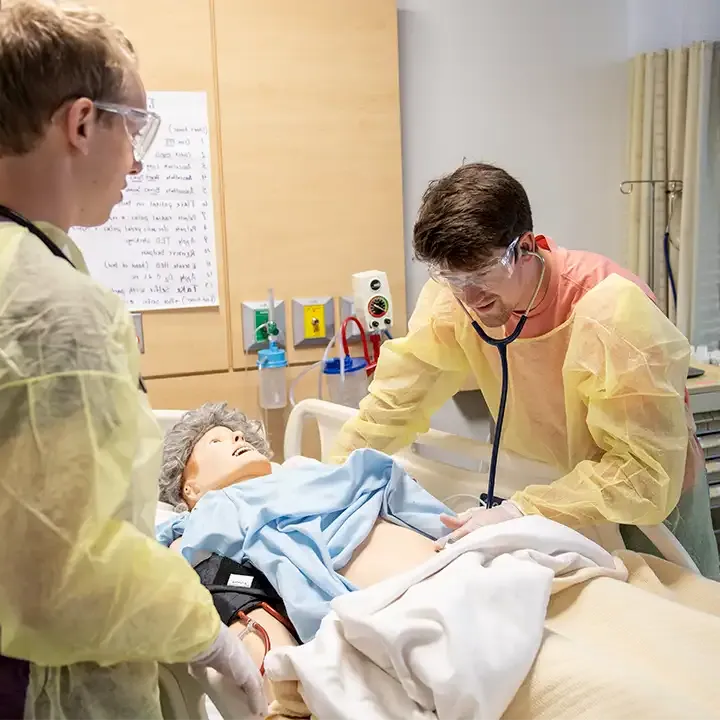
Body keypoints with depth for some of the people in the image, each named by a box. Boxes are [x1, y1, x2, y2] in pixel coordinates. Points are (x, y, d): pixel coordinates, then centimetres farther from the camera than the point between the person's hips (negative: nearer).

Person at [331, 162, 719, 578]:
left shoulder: (613, 313, -34)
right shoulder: (454, 296, -21)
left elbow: (647, 471, -35)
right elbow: (398, 395, -12)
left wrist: (524, 511, -43)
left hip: (649, 500, -3)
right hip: (557, 486, 4)